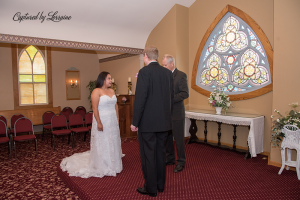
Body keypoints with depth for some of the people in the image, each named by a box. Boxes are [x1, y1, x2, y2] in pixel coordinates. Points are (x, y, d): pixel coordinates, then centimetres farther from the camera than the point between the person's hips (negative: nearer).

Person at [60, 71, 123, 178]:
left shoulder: (112, 91, 11)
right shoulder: (97, 91, -11)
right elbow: (95, 108, -17)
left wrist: (117, 118, 9)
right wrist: (99, 122, -21)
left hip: (113, 122, 7)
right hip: (102, 121, -7)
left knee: (112, 142, 14)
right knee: (101, 143, 2)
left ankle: (112, 164, 29)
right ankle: (101, 167, 15)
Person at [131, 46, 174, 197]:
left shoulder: (144, 71, -12)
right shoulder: (168, 72, 7)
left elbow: (140, 98, -17)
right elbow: (171, 96, 11)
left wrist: (135, 122, -11)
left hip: (148, 122, -6)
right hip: (164, 121, 7)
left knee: (148, 155, 7)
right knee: (160, 153, 18)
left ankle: (150, 188, 20)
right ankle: (160, 184, 32)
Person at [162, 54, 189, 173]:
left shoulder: (181, 75, -10)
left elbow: (185, 94, -18)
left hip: (176, 114, -6)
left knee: (178, 139, 5)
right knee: (167, 138, 16)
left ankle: (181, 162, 21)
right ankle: (170, 159, 33)